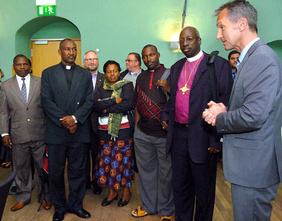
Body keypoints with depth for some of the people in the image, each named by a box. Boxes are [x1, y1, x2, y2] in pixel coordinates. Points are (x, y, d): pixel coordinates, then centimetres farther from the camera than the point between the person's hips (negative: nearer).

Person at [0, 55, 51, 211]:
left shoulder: (41, 82, 4)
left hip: (39, 134, -1)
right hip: (18, 136, 1)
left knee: (42, 167, 9)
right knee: (21, 168, 13)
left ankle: (45, 197, 27)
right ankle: (23, 197, 31)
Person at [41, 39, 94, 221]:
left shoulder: (85, 74, 11)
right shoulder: (48, 73, 6)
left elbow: (90, 100, 3)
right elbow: (46, 101, -3)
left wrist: (75, 118, -12)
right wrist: (64, 121, -12)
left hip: (79, 130, 1)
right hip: (56, 131, -1)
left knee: (78, 170, 8)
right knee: (56, 172, 7)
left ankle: (76, 204, 24)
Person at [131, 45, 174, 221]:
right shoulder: (141, 77, 13)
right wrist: (137, 126, 13)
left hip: (165, 133, -4)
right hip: (142, 133, 5)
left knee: (166, 173, 6)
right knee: (146, 170, 14)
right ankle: (149, 206, 31)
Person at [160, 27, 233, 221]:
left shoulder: (219, 64, -7)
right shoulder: (176, 67, 14)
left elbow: (225, 103, -12)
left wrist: (218, 138, -16)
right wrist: (165, 115, 6)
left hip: (203, 137, -6)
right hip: (178, 134, 6)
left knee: (203, 188, 11)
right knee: (180, 184, 18)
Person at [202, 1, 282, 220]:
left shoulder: (262, 58, -19)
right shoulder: (251, 57, 12)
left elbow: (253, 116, -27)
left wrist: (219, 119, -10)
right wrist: (225, 111, 0)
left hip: (254, 167, -10)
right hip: (249, 163, 10)